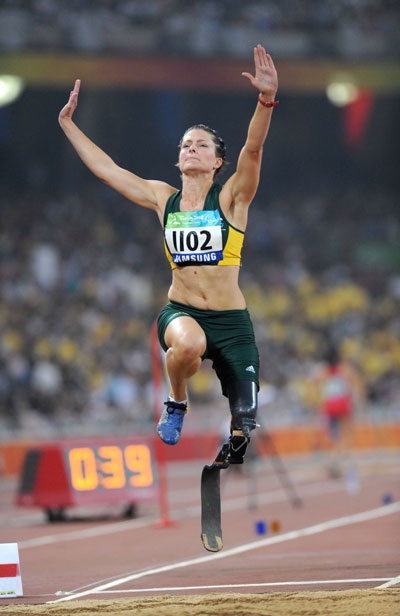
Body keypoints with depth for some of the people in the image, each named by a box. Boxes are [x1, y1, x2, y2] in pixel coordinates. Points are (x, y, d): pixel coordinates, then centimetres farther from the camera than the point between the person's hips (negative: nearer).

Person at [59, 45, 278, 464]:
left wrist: (266, 99, -36)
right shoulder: (163, 199, 8)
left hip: (230, 319, -1)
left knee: (243, 427, -6)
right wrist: (68, 125, 15)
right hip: (180, 311, 1)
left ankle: (233, 447, 32)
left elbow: (252, 149, -20)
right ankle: (176, 403, -6)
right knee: (188, 342, -38)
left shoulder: (230, 198, -3)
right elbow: (106, 169, 14)